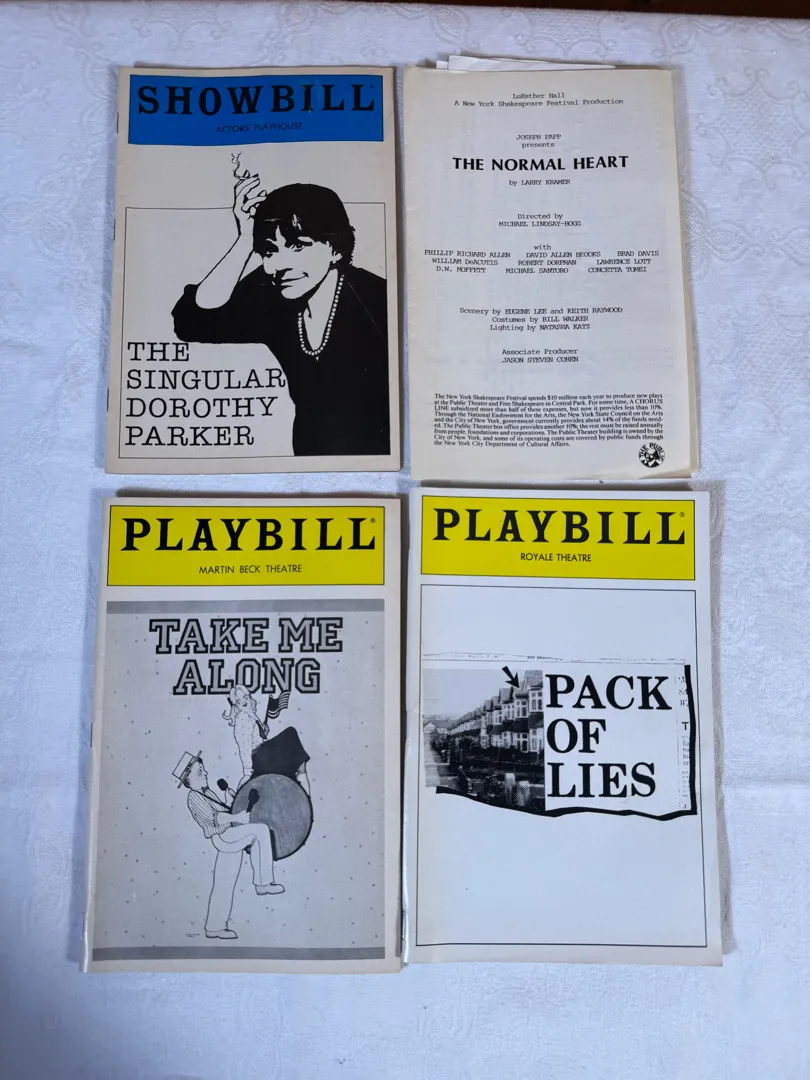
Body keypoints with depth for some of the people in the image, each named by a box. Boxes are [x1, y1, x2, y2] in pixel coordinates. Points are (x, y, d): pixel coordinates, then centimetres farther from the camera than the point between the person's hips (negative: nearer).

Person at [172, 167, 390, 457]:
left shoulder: (378, 300, -16)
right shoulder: (269, 298, -4)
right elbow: (192, 323, -17)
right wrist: (245, 241, -19)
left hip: (379, 454, -3)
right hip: (309, 451, 4)